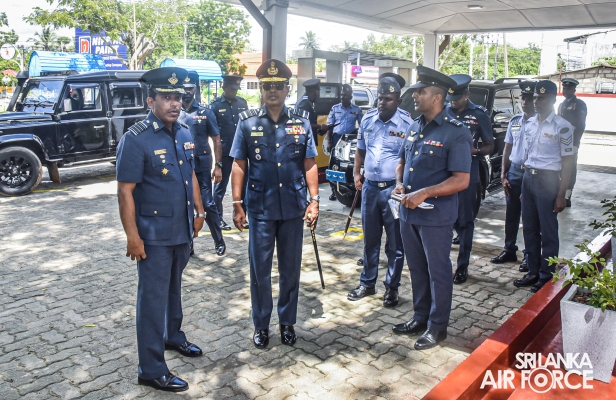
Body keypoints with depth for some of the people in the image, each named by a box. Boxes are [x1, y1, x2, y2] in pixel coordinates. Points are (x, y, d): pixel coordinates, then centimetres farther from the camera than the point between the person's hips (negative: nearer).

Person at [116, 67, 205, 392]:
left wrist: (199, 211, 14)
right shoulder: (136, 139, -16)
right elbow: (125, 191, -17)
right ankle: (151, 370, 13)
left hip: (183, 230, 7)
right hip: (153, 235, -7)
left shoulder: (184, 134, 5)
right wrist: (132, 236, -19)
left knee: (174, 287, 23)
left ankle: (173, 336, 44)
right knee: (153, 297, 2)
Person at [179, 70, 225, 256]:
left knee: (208, 205, -1)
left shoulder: (205, 112, 1)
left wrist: (218, 166, -5)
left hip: (202, 167, -2)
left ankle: (219, 241, 17)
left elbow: (216, 140, 1)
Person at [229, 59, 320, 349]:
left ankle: (287, 322, 29)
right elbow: (239, 165, 1)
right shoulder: (247, 122, 0)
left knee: (290, 269, 12)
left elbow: (310, 165, 5)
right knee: (260, 270, 8)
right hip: (260, 209, -1)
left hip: (294, 208, 1)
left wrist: (314, 200, -2)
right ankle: (261, 325, 25)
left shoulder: (301, 122, 3)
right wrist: (237, 204, -4)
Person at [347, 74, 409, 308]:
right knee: (370, 239, 15)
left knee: (395, 242, 7)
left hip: (394, 189, -4)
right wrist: (356, 172, 5)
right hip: (370, 186, 5)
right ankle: (367, 283, 29)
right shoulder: (367, 119, 5)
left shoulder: (407, 123, -10)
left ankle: (392, 287, 22)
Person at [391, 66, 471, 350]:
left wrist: (424, 193, -25)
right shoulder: (415, 126, 9)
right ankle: (420, 318, 34)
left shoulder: (455, 133, -14)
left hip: (436, 217, -7)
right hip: (408, 212, 7)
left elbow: (461, 180, -19)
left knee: (438, 271, 7)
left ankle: (437, 326, 23)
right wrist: (399, 184, 0)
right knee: (417, 269, 18)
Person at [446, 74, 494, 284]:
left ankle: (462, 266, 15)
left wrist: (474, 150, -18)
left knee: (464, 221, 5)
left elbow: (490, 146, 2)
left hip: (467, 175, -2)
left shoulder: (479, 114, -2)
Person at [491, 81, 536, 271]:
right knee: (511, 214, 13)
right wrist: (503, 175, 7)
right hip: (513, 172, 5)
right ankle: (509, 250, 26)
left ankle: (529, 255, 17)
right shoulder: (515, 121, 8)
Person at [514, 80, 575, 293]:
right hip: (528, 178, 6)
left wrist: (561, 194, -12)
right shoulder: (530, 123, 9)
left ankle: (546, 276, 16)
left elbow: (567, 161, -8)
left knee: (548, 231, 3)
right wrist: (523, 186, 13)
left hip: (548, 179, -6)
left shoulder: (562, 126, -9)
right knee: (529, 228, 12)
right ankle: (533, 272, 25)